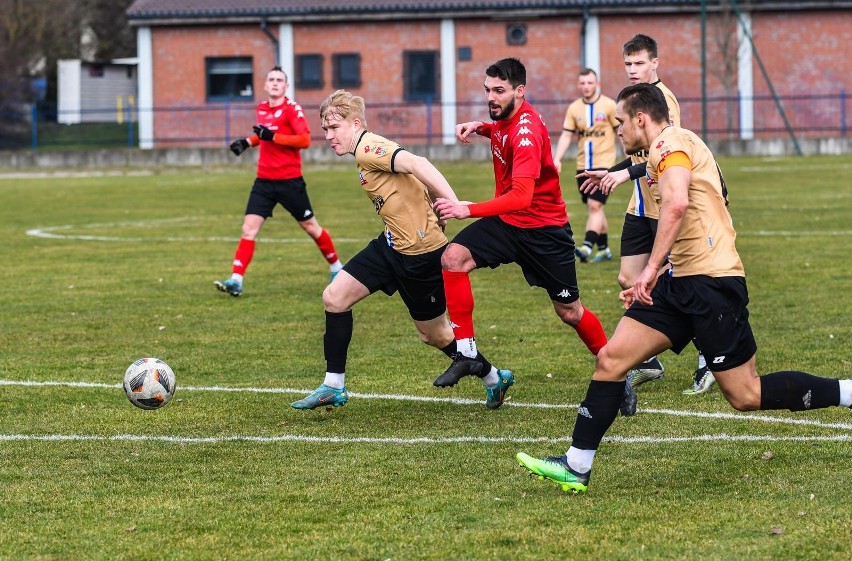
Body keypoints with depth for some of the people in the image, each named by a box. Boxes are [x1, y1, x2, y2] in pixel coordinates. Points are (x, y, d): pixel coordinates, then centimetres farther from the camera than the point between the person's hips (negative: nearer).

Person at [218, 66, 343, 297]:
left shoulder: (292, 109, -10)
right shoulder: (262, 109, 9)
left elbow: (305, 140, -22)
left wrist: (272, 137, -25)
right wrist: (248, 141, 11)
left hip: (289, 180, -5)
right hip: (264, 180, 5)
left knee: (310, 226, 9)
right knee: (249, 228, -8)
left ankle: (336, 267, 30)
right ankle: (236, 281, -13)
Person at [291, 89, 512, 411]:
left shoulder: (367, 148, -18)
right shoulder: (366, 152, 11)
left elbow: (416, 164, -33)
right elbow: (423, 186, 14)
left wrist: (455, 204, -40)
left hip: (421, 254, -10)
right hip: (393, 246, 10)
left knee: (434, 334, 7)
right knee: (334, 297, 4)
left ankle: (495, 379, 30)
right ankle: (334, 387, 13)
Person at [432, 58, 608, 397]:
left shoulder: (526, 130, -28)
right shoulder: (505, 118, -2)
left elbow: (521, 196, -38)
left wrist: (468, 210, -47)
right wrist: (480, 127, 3)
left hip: (544, 227, -7)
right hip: (507, 220, 7)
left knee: (569, 311, 3)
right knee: (453, 257, -16)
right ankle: (466, 354, -13)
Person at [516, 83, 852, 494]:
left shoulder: (670, 143, -9)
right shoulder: (671, 148, 22)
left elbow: (677, 203, -28)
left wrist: (652, 268, -28)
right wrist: (650, 282, 28)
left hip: (711, 282, -10)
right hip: (683, 281, 10)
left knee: (746, 397, -5)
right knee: (610, 359, 0)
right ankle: (576, 467, 1)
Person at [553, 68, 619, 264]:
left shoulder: (609, 105, -4)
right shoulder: (574, 108, 6)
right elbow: (566, 135, 5)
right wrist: (557, 159, -7)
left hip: (604, 163, -5)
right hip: (583, 165, 5)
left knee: (595, 205, -15)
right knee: (594, 207, 10)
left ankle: (587, 247, -23)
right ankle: (604, 249, 20)